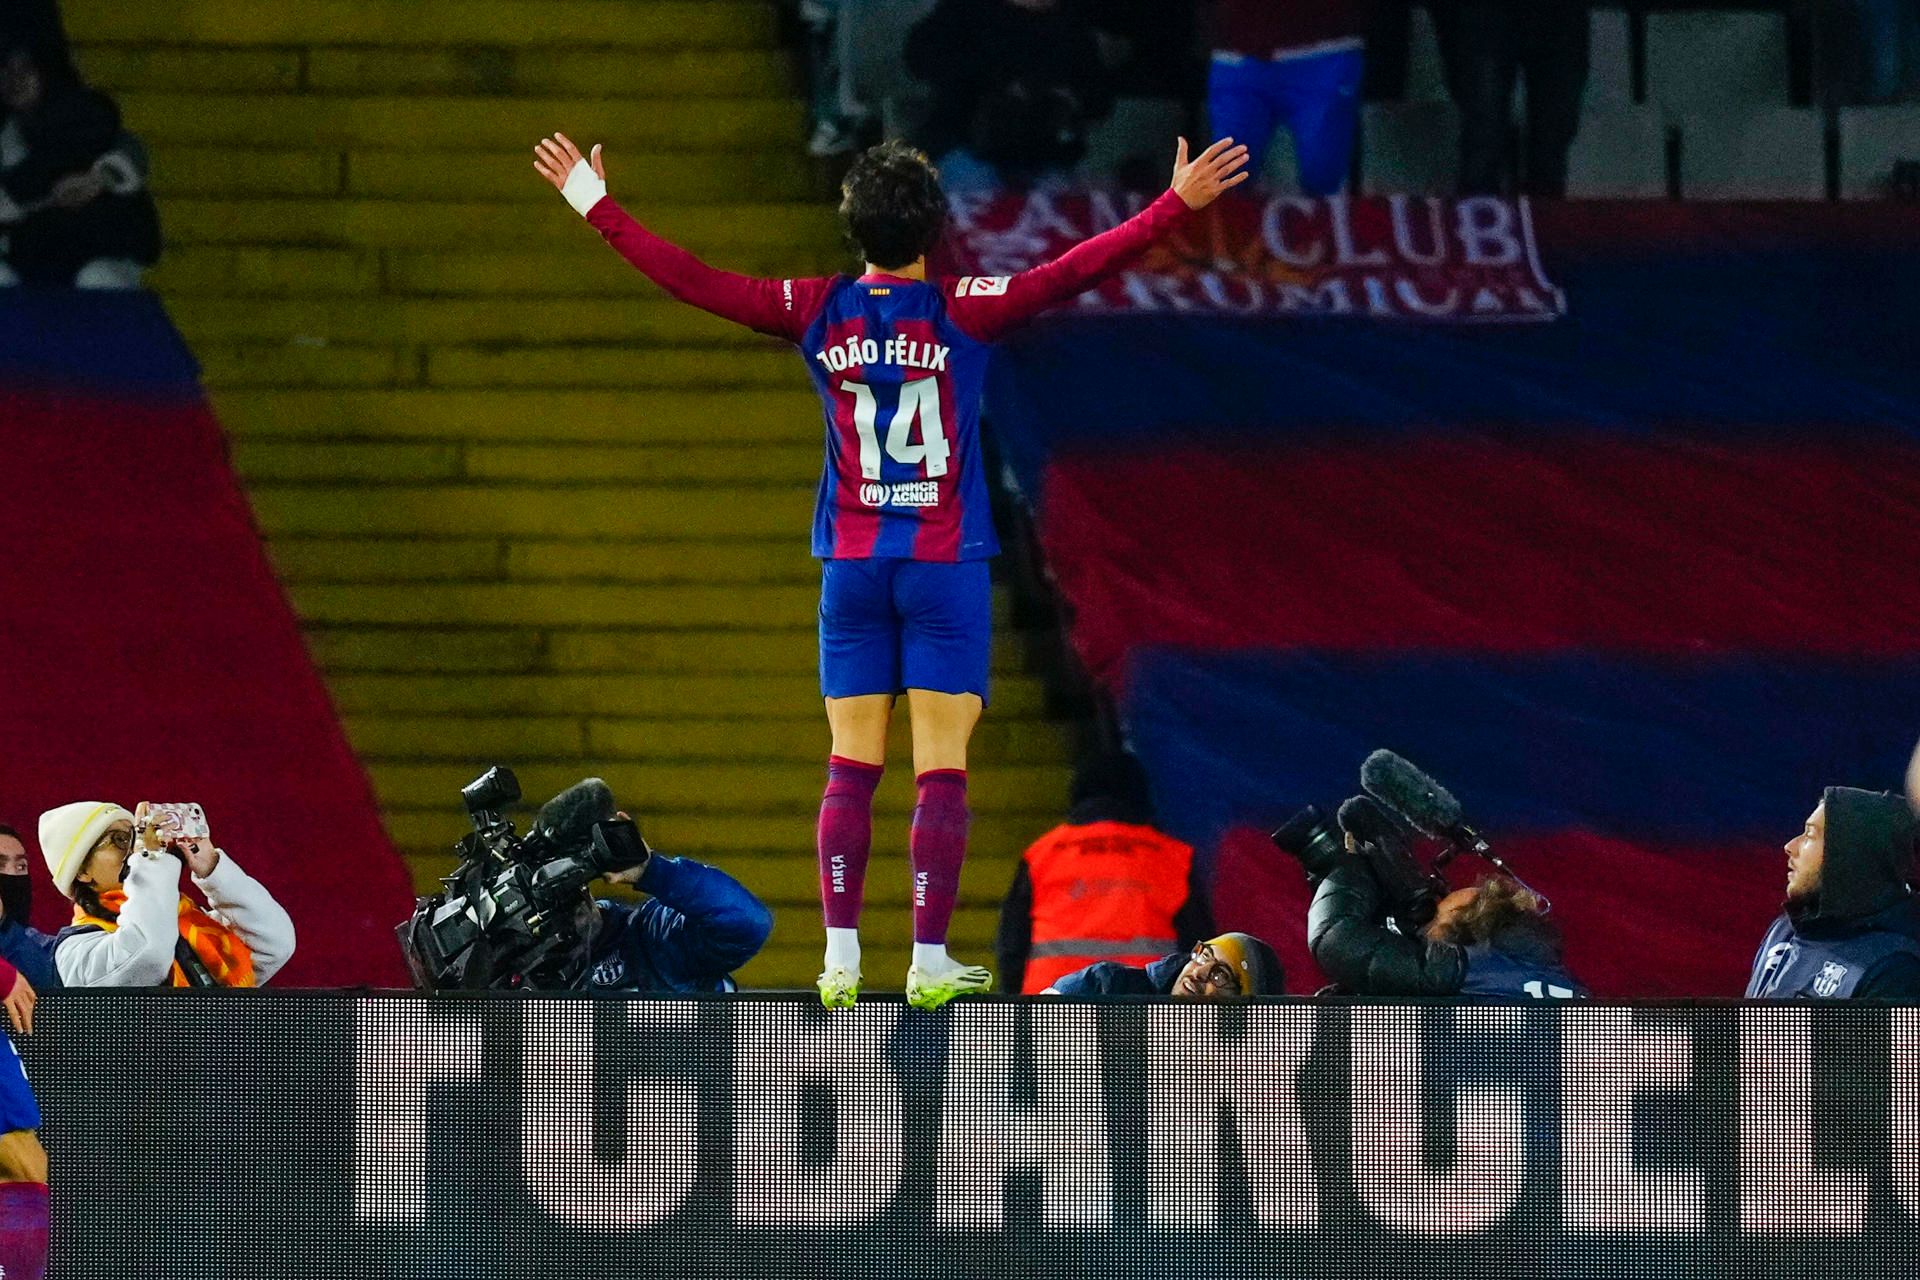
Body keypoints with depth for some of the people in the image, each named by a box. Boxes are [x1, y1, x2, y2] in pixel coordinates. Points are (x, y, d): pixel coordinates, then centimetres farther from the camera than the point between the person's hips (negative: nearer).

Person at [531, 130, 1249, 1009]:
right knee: (941, 770, -2)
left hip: (853, 566, 3)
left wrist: (595, 204, 11)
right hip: (945, 569, -3)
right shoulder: (960, 312, -8)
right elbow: (1077, 272, -13)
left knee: (851, 769, 5)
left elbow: (690, 280, 3)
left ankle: (841, 958, 0)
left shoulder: (819, 313, 0)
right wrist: (1177, 204, -11)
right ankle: (930, 962, -5)